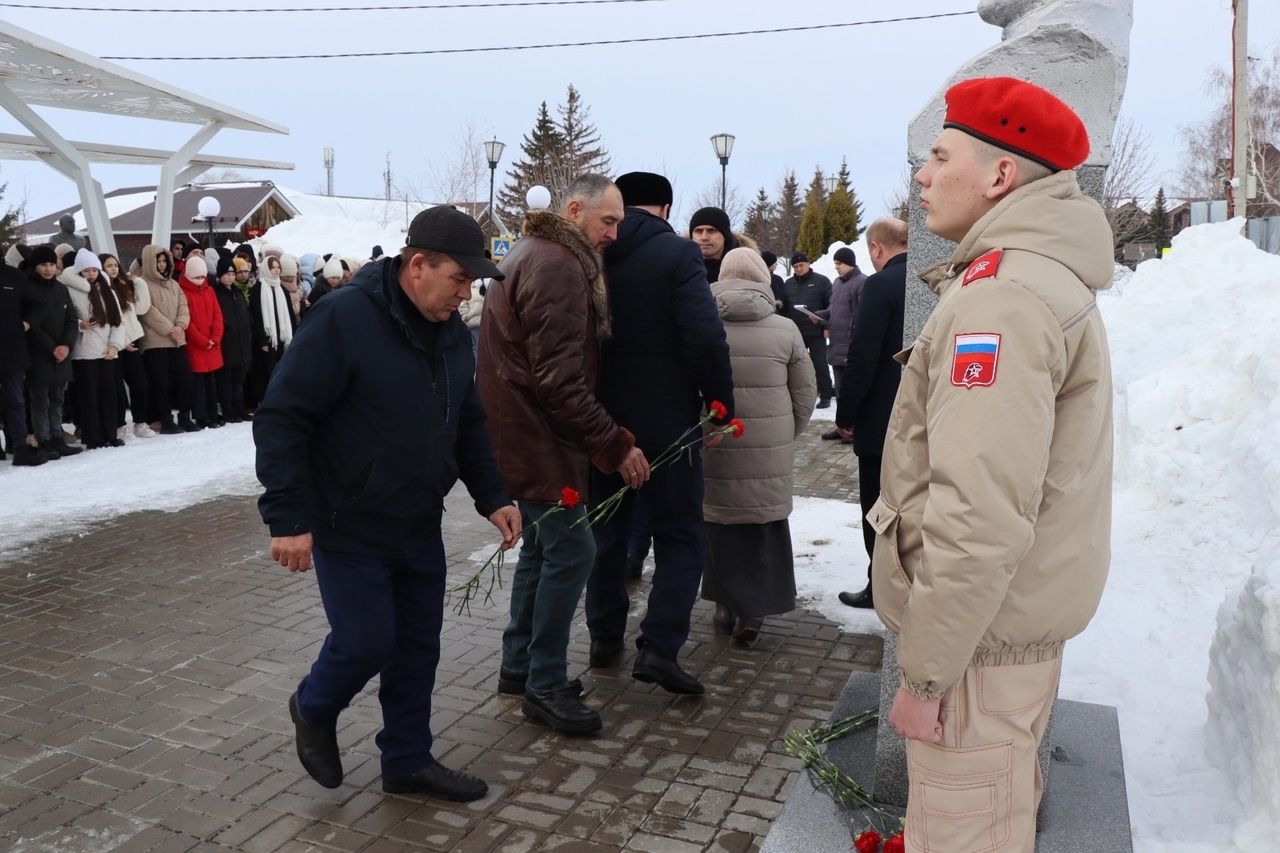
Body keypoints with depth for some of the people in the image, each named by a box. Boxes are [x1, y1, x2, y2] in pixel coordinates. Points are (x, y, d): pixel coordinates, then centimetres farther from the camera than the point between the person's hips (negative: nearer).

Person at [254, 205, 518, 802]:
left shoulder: (451, 330, 4)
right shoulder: (343, 320, -19)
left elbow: (469, 423, 14)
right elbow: (280, 419, -19)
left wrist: (492, 497, 4)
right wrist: (287, 518, -21)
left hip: (420, 529, 7)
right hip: (350, 529, -7)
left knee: (417, 650, 12)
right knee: (366, 643, 1)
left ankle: (408, 762, 30)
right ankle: (313, 709, 34)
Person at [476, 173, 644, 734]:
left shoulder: (539, 255, 16)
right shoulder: (558, 267, -19)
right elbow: (560, 381, -25)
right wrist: (614, 444, -20)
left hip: (525, 434, 11)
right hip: (536, 437, -11)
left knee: (542, 546, 17)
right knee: (571, 549, -5)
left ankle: (519, 665, 28)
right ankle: (544, 686, 6)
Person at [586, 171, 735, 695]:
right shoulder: (677, 254, -10)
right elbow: (706, 339, -19)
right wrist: (721, 405, -7)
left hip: (599, 420, 5)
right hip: (666, 423, -4)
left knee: (606, 532, 17)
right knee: (680, 536, 6)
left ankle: (605, 637, 26)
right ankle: (659, 646, -3)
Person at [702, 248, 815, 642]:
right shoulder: (785, 329, -3)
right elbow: (806, 395, 3)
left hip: (713, 447, 1)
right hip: (771, 453, 0)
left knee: (719, 521, 14)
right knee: (765, 524, 11)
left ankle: (727, 602, 24)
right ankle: (754, 607, 11)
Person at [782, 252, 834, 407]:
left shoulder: (821, 281, 0)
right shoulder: (788, 284, 14)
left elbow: (832, 305, -4)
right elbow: (783, 307, 15)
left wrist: (824, 321, -16)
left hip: (816, 332, -4)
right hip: (795, 332, 5)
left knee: (820, 365, -2)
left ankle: (825, 396, 6)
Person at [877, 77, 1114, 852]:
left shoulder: (1000, 294, -21)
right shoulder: (1044, 276, 13)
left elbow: (980, 516, -28)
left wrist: (925, 672, -20)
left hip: (983, 630, -10)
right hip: (1019, 613, 10)